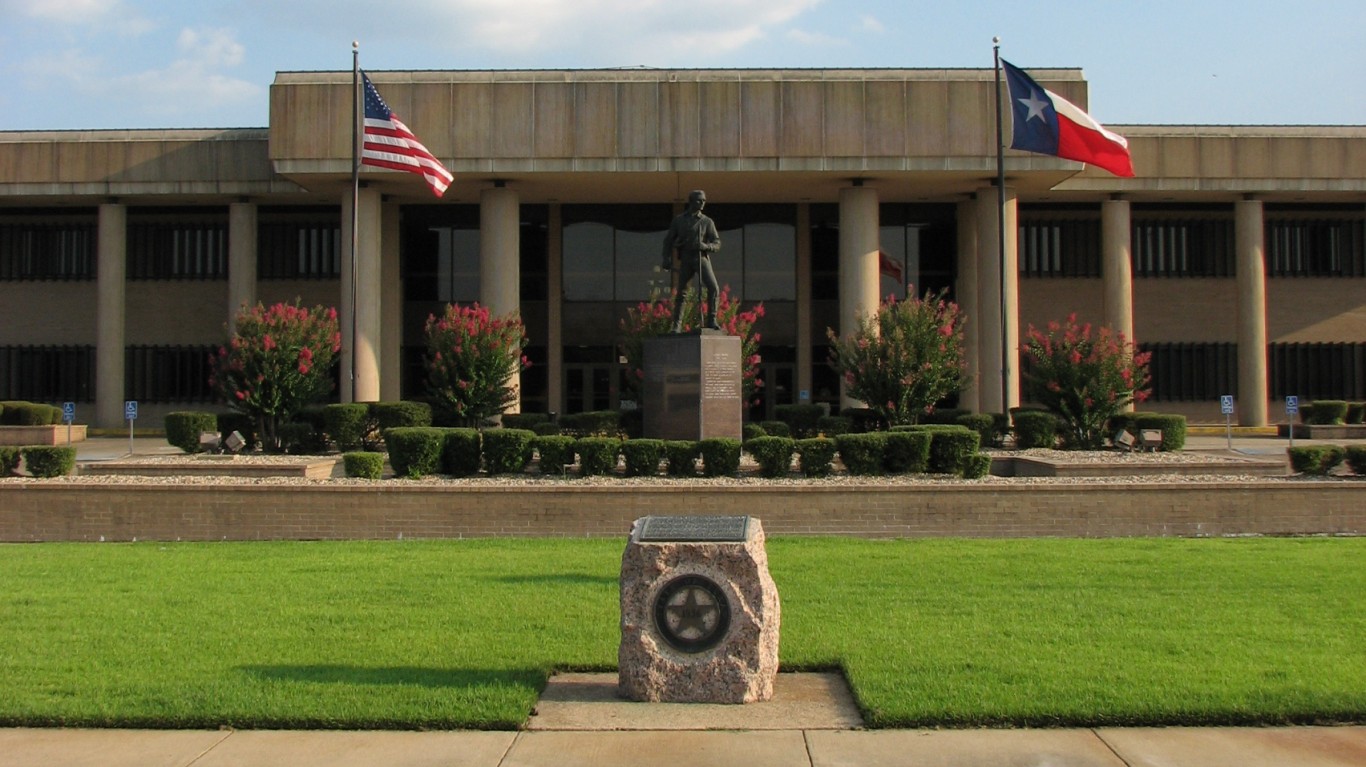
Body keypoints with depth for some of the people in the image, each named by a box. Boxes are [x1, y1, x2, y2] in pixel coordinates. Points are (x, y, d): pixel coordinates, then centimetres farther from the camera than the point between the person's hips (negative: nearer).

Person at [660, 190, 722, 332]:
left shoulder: (707, 221, 6)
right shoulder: (678, 220, 8)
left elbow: (717, 244, 2)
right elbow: (668, 240, 11)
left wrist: (705, 246, -20)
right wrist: (667, 259, -3)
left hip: (702, 258, 0)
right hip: (685, 260, 0)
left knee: (713, 288, -17)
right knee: (681, 292, 0)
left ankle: (711, 321, -11)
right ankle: (677, 325, 9)